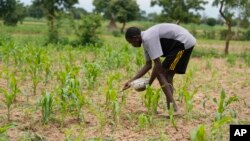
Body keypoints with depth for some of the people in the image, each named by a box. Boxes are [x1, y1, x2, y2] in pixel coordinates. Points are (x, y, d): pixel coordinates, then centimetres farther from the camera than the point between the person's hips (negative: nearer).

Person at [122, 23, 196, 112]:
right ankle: (170, 109, 13)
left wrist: (148, 84, -11)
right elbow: (148, 65, 16)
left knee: (160, 73, -7)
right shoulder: (146, 40, 12)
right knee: (167, 75, 11)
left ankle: (173, 107, -11)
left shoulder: (148, 38, -19)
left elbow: (158, 64, -20)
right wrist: (131, 81, 15)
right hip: (186, 43, 10)